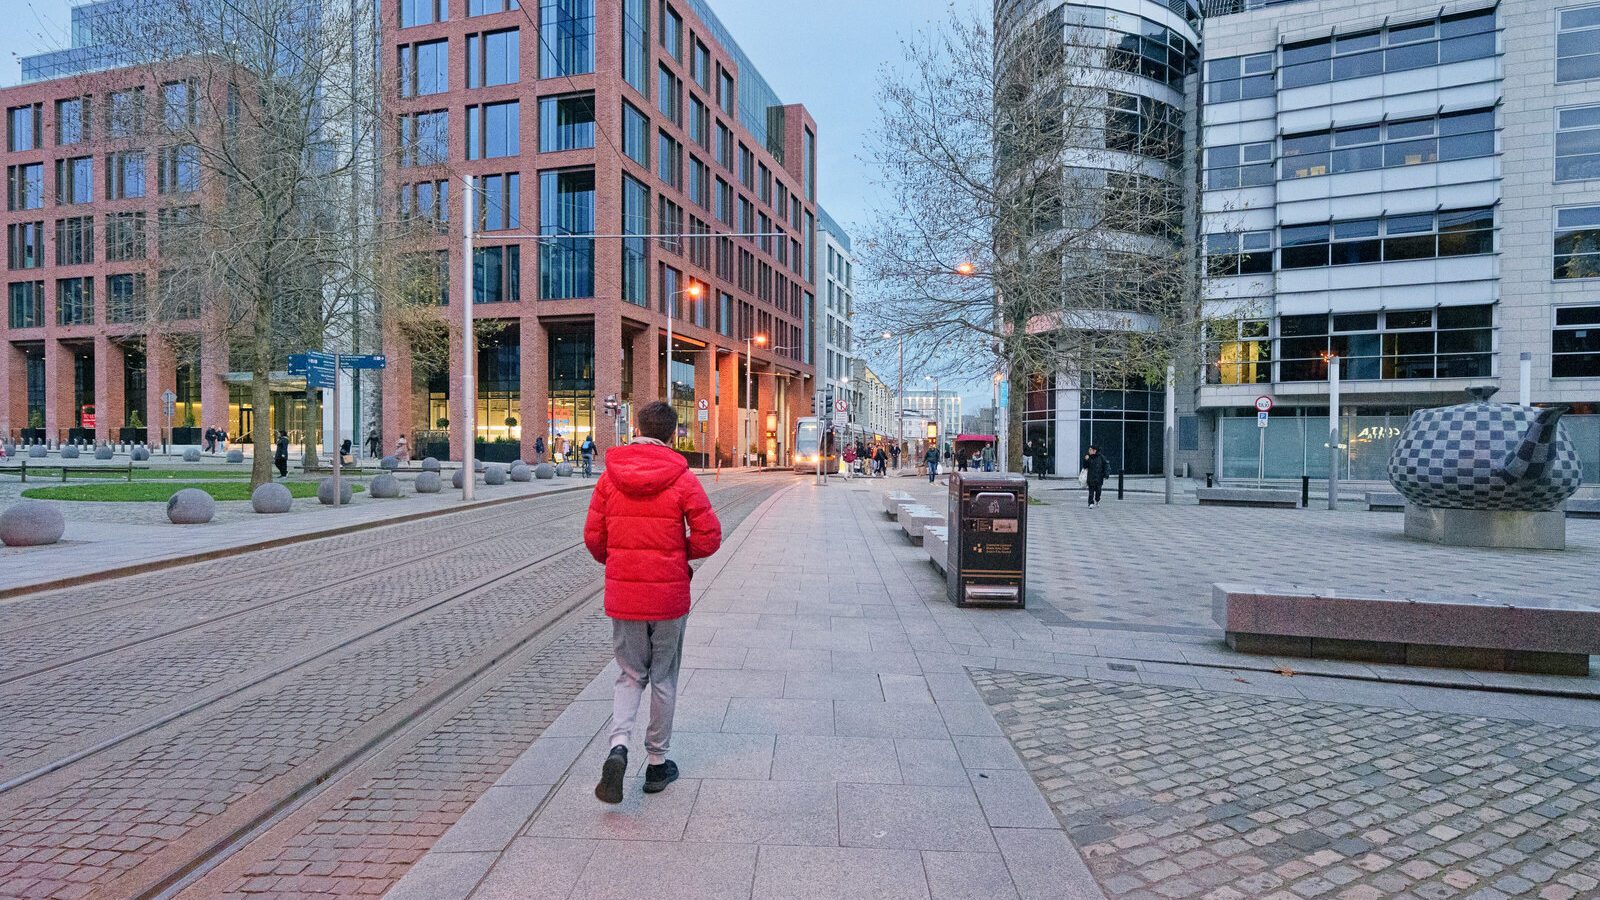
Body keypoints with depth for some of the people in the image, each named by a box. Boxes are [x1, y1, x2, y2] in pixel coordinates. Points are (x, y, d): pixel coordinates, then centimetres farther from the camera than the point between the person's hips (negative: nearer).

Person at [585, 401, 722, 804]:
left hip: (622, 593, 2)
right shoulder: (682, 478, -9)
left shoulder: (610, 477, -1)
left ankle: (618, 745, -4)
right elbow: (709, 537, -11)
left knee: (630, 675, 17)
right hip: (669, 593, -2)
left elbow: (592, 536, 0)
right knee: (663, 678, 14)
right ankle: (657, 763, 25)